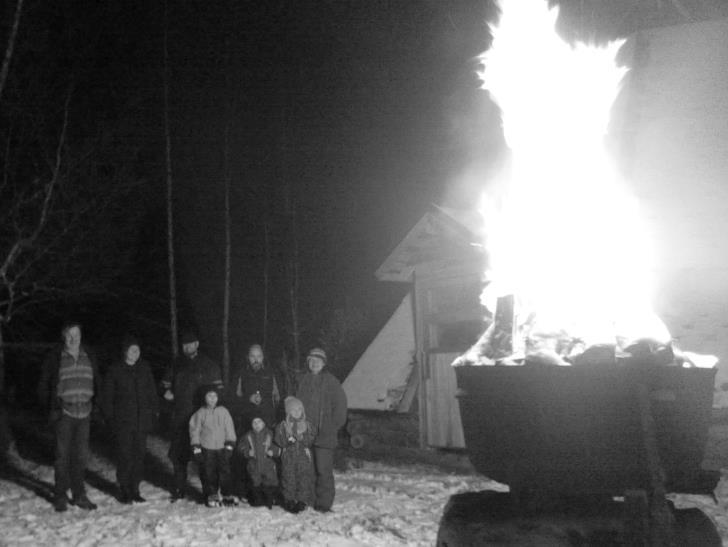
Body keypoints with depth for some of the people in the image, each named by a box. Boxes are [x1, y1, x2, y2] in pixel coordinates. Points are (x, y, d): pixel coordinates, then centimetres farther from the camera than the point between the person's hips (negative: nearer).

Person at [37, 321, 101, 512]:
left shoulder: (89, 357, 10)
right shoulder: (54, 357, -2)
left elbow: (96, 383, 16)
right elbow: (43, 385, 3)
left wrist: (94, 405, 6)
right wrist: (51, 408, -4)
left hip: (84, 413, 4)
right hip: (64, 413, -4)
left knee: (81, 455, 7)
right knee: (63, 454, -2)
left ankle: (79, 495, 16)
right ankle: (60, 496, 8)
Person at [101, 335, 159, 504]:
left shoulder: (145, 368, 9)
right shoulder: (115, 370, -1)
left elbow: (152, 392, 14)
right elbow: (107, 396, 2)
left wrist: (154, 412, 7)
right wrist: (110, 417, -4)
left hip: (142, 419, 3)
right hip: (123, 421, -3)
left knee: (139, 455, 5)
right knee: (125, 456, -5)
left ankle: (135, 490, 14)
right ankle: (124, 490, 5)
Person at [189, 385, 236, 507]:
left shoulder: (223, 411, 4)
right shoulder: (200, 414, 1)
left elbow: (229, 429, 6)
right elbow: (194, 431, 2)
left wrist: (229, 445, 0)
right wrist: (196, 448, -3)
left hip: (222, 448, 1)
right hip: (206, 448, -1)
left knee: (225, 472, 3)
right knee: (208, 474, 1)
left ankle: (227, 496, 14)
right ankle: (211, 496, 13)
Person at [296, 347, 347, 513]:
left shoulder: (331, 382, -3)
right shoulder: (304, 380, 12)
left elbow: (340, 406, -3)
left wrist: (333, 427, -6)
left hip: (324, 435, -5)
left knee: (323, 470, -7)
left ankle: (324, 504, -2)